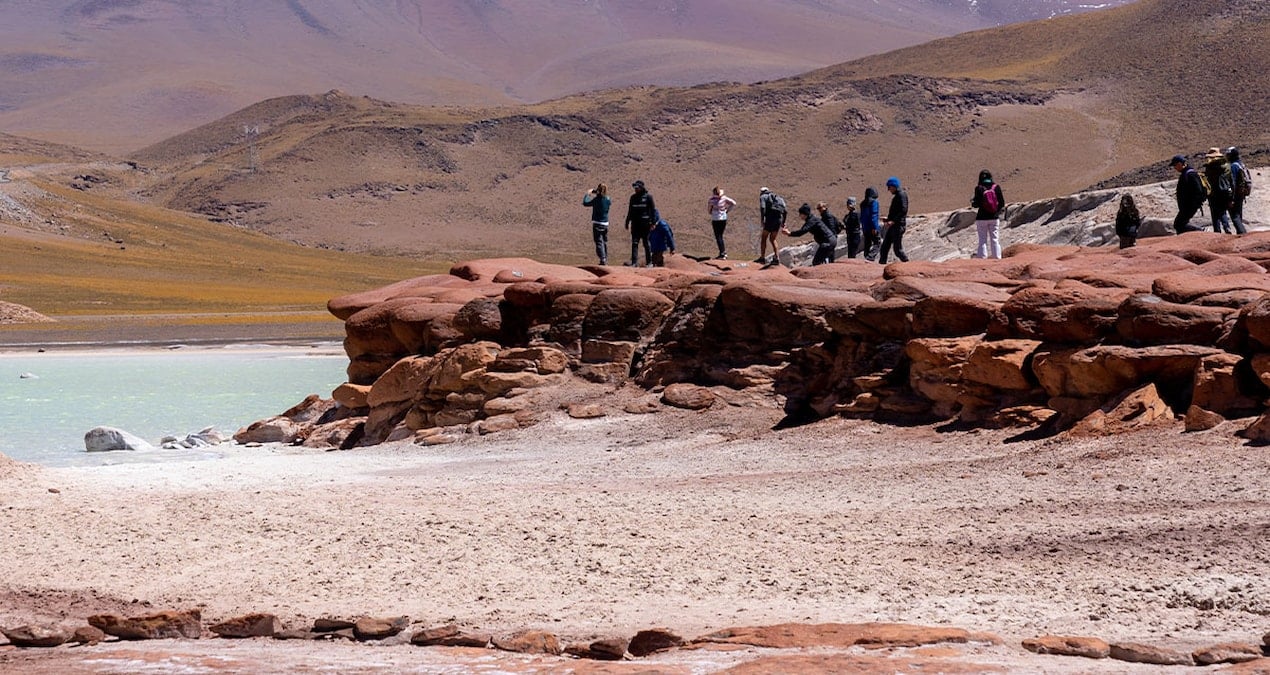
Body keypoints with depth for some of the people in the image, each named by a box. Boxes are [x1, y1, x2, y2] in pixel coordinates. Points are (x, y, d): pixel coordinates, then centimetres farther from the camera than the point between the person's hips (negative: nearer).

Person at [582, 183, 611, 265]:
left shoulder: (596, 199, -15)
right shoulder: (607, 199, 1)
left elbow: (585, 203, -10)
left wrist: (587, 194, 7)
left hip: (597, 223, -6)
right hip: (605, 224, 6)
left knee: (599, 243, -6)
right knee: (605, 242, 16)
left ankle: (603, 259, -17)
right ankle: (605, 260, 22)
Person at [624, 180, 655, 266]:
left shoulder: (648, 196, -2)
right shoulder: (633, 197, 13)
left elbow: (653, 210, -3)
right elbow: (630, 211, 20)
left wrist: (652, 223, -10)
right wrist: (627, 222, 17)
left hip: (645, 223, -4)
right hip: (635, 223, 4)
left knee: (646, 243, 3)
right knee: (634, 243, -5)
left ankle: (649, 262, 12)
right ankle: (634, 262, -9)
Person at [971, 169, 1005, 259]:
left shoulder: (979, 188, -10)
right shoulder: (996, 187, -3)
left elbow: (976, 204, -12)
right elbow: (1002, 203, -2)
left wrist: (972, 201, 9)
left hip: (982, 218, -2)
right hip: (994, 218, 2)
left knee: (982, 240, 4)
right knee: (995, 239, 9)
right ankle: (997, 258, 7)